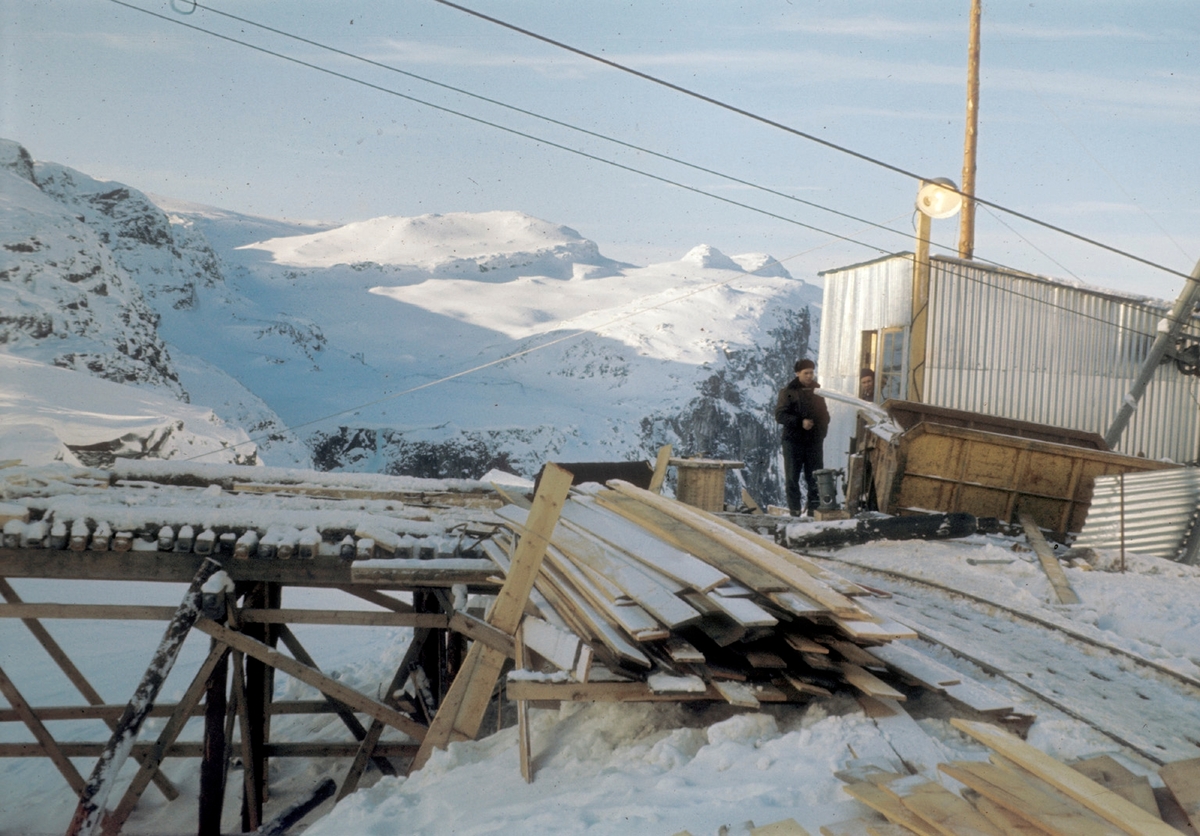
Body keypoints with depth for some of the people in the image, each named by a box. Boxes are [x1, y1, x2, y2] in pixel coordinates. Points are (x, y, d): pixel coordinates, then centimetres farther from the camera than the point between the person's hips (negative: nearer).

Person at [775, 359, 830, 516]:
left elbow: (824, 413, 19)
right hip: (794, 440, -4)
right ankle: (794, 510, 7)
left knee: (814, 477, 5)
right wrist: (800, 422, -21)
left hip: (815, 441, 4)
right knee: (792, 476, 1)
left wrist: (822, 430, 2)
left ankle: (815, 508, 11)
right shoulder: (788, 391, -3)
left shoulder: (817, 390, 12)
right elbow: (780, 415, -10)